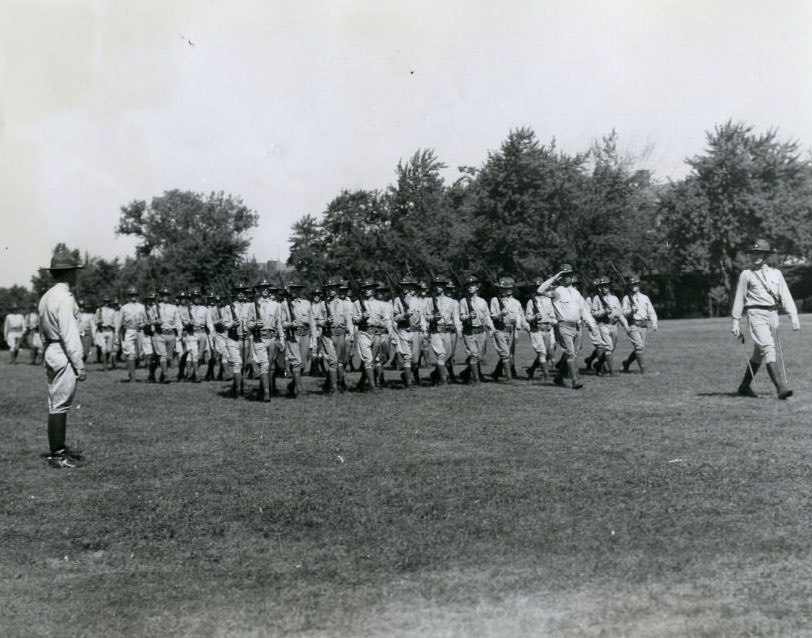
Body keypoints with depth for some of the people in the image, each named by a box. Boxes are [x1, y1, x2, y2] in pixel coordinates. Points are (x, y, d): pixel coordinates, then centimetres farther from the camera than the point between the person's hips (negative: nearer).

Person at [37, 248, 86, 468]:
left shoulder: (46, 297, 12)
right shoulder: (65, 297, -16)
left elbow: (43, 331, 16)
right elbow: (70, 335, -19)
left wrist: (47, 351, 19)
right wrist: (79, 365, -17)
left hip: (50, 351, 10)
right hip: (63, 354, -10)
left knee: (56, 403, 15)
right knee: (59, 405, -6)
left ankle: (59, 448, 25)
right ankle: (57, 455, -1)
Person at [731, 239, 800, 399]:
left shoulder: (776, 273, 13)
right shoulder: (746, 274, 4)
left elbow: (785, 296, 6)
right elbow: (739, 299, 4)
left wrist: (793, 315, -5)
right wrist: (736, 321, 1)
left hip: (773, 314, 5)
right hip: (756, 314, -4)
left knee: (759, 353, 11)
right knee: (768, 348, -18)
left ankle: (744, 386, 24)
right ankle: (781, 387, -25)